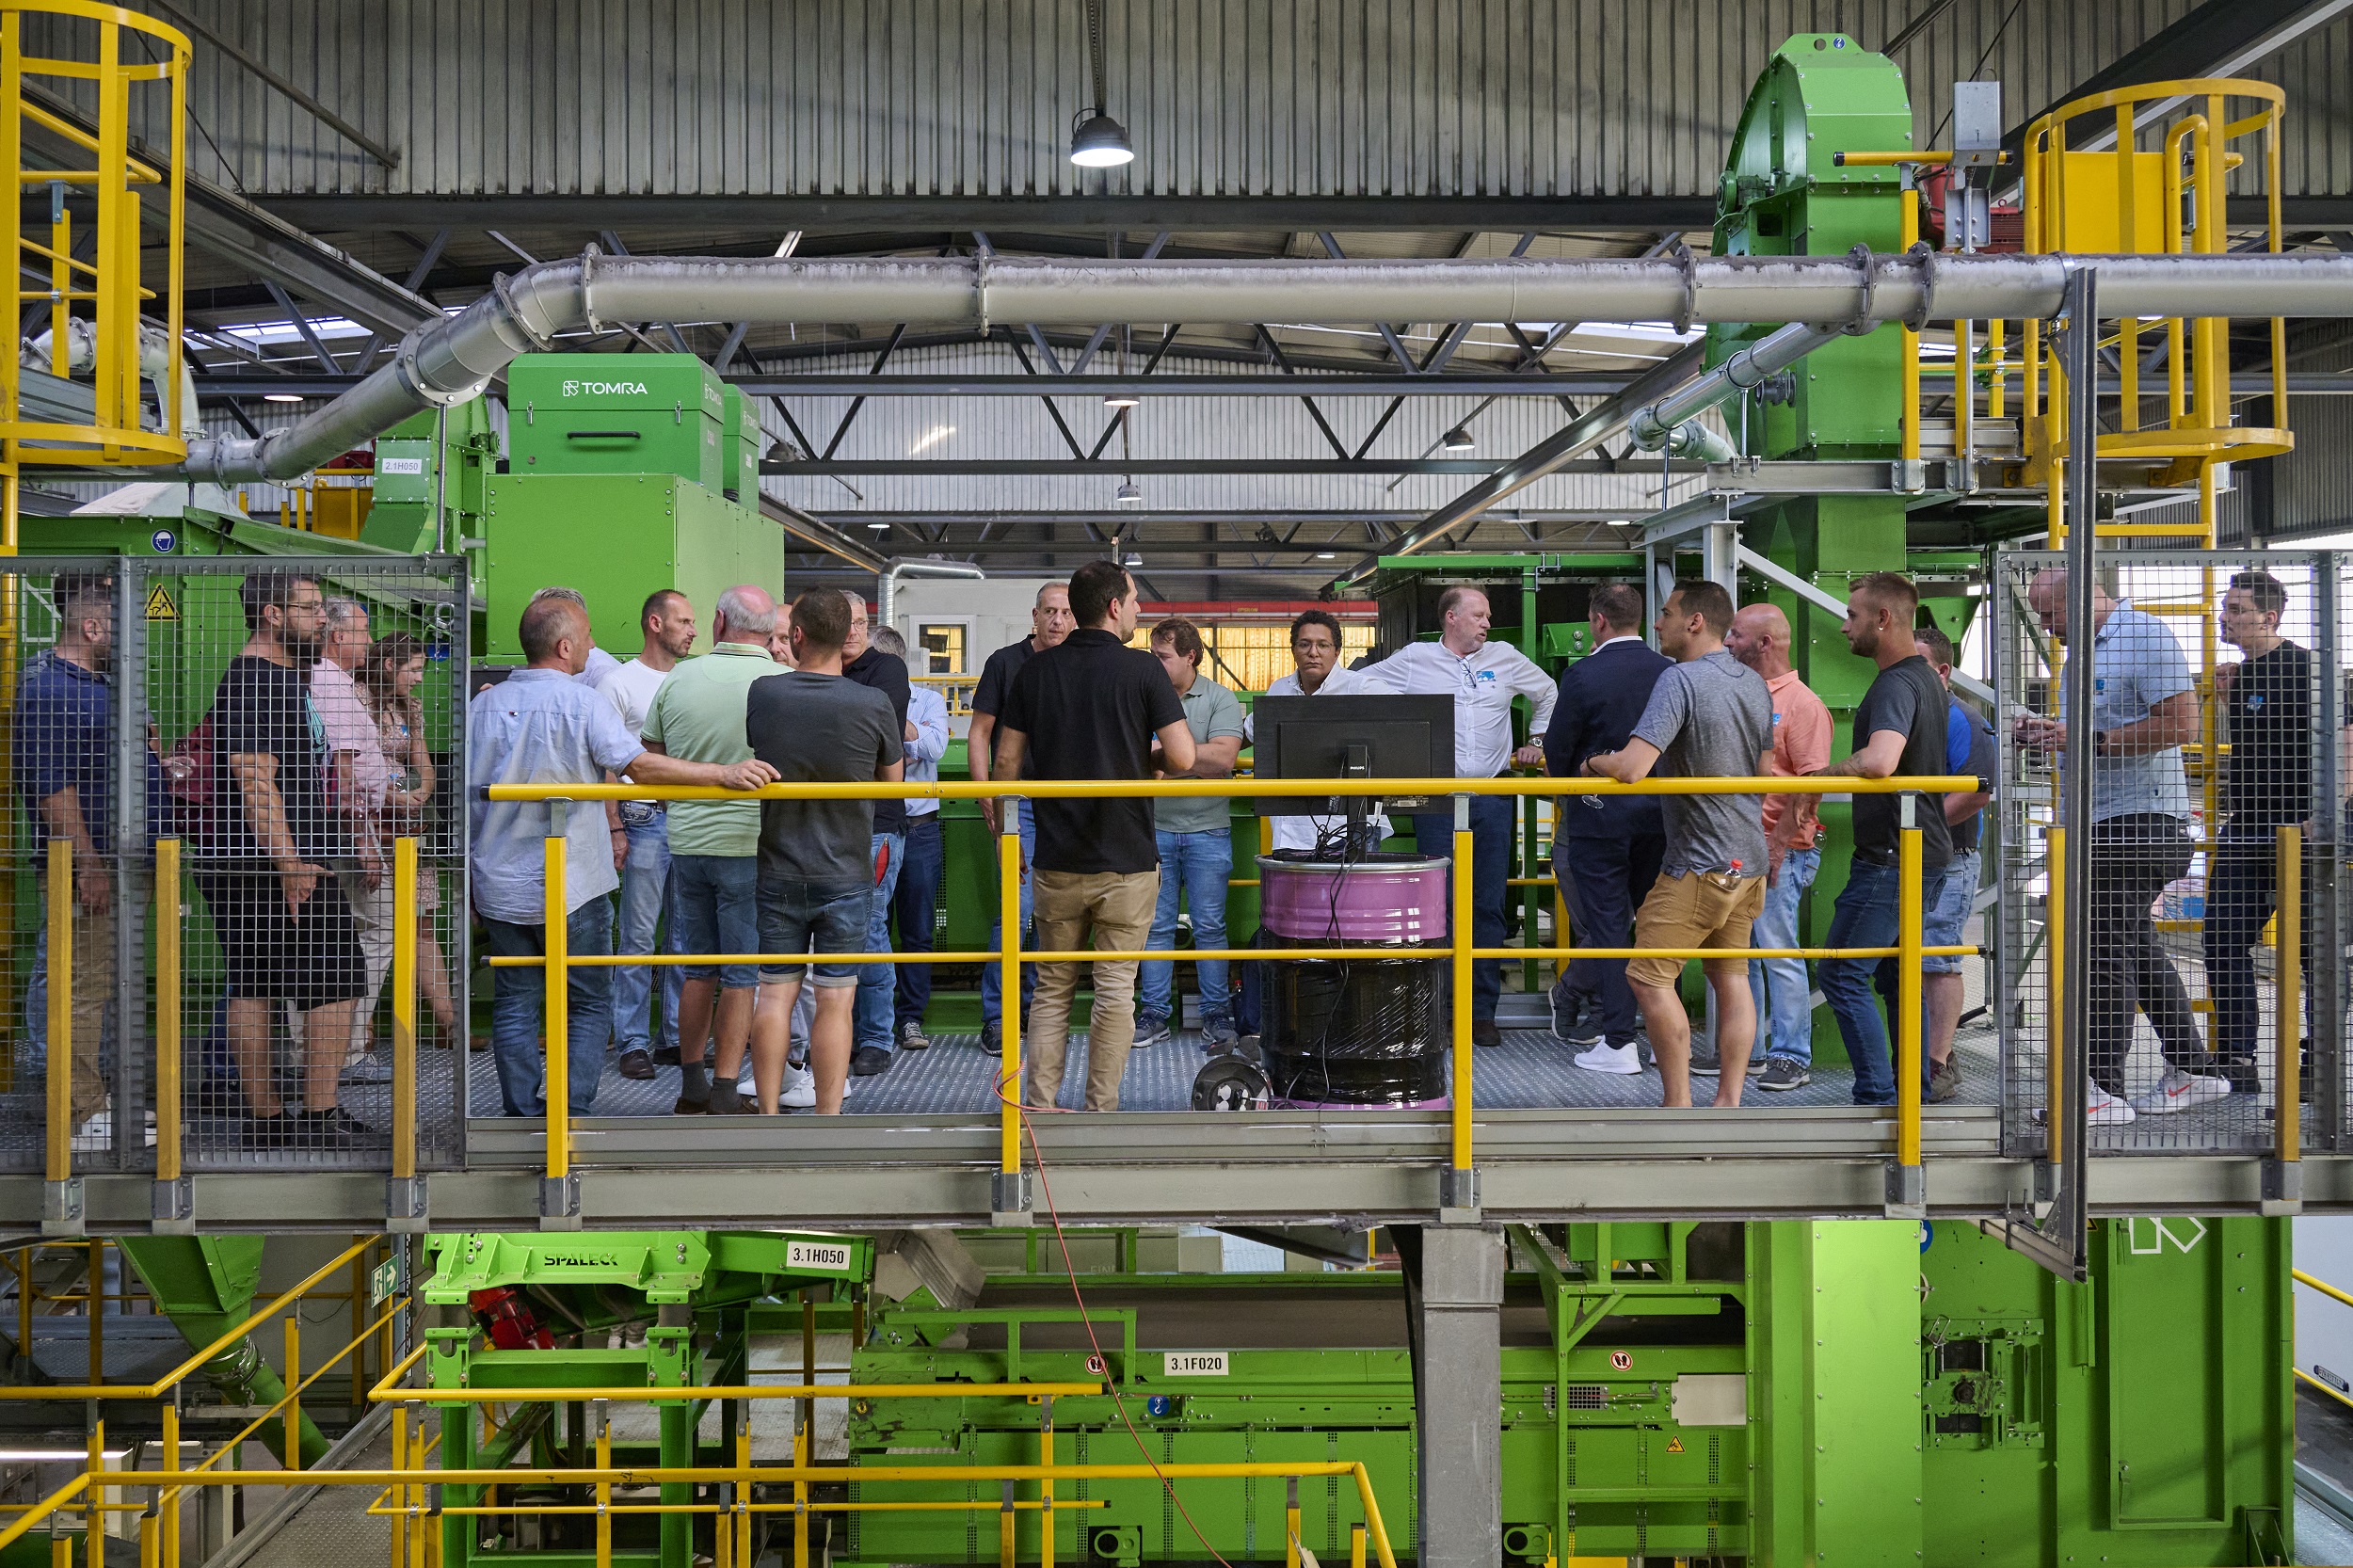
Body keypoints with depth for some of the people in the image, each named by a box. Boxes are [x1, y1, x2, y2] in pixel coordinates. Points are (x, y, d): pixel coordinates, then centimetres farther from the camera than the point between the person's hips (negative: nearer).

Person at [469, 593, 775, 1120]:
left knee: (514, 1004, 10)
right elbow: (638, 765, -23)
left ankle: (522, 1115, 12)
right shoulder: (583, 703, -12)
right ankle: (574, 1116, 3)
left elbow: (465, 793, 10)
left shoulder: (484, 704, 4)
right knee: (589, 1005, 8)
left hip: (500, 887, 4)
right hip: (571, 887, -4)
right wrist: (723, 773, -25)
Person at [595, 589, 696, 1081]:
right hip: (646, 820, -5)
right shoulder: (619, 682, -1)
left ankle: (679, 1037, 15)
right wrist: (614, 829, -11)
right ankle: (633, 1043, 3)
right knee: (637, 936, -2)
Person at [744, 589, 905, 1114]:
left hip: (777, 873, 1)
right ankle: (828, 1122, 7)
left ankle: (768, 1118, 13)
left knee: (774, 995, 8)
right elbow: (893, 781, 5)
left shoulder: (760, 693, -8)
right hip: (846, 876, -1)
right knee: (835, 1000, 4)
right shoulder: (874, 705, -11)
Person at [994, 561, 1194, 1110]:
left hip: (1057, 859, 3)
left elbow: (1007, 762, 3)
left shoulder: (1036, 670, 3)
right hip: (1127, 859, -3)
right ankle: (1101, 1114, 7)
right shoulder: (1142, 669, -7)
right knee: (1115, 992, 4)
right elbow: (1183, 758, -13)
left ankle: (1037, 1108, 10)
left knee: (1051, 990, 13)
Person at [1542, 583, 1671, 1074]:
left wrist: (1566, 784, 15)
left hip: (1599, 816, -4)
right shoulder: (1670, 672, 0)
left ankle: (1618, 1042, 2)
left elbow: (1557, 749, -5)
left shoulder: (1583, 675, -12)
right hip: (1659, 813, 4)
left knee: (1607, 926, 2)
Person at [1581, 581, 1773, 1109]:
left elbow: (1631, 768, -27)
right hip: (1749, 859, 9)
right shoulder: (1755, 684, 9)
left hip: (1698, 865, -9)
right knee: (1730, 976, 12)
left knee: (1649, 977, -2)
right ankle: (1728, 1104, 14)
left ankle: (1677, 1105, 0)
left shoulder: (1680, 679, -18)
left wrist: (1592, 763, -7)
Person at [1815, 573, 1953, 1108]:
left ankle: (1878, 1100, -7)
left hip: (1890, 857, -10)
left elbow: (1879, 761, -36)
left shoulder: (1896, 684, -18)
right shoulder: (1928, 679, 16)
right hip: (1927, 849, 10)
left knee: (1842, 975, -6)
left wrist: (1825, 772, -19)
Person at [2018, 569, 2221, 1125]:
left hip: (2139, 815, -10)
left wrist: (2089, 739, -22)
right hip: (2097, 822, 10)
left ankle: (2104, 1089, -6)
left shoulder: (2145, 637, -12)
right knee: (2136, 948, 14)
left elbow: (2182, 723, -20)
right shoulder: (2081, 651, 18)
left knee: (2105, 951, -9)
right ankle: (2190, 1069, 23)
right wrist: (2047, 732, 8)